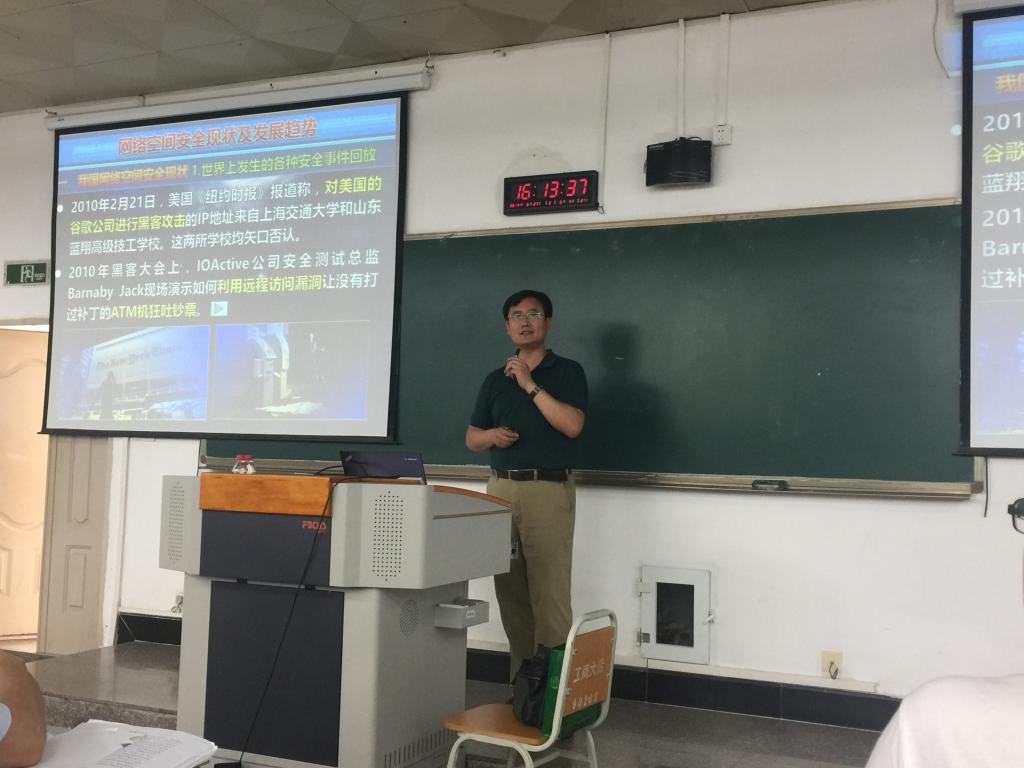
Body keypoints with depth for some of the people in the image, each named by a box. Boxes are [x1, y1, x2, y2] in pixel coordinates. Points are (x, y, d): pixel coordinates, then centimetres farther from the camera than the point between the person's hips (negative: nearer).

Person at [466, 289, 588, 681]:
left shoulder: (567, 371, 4)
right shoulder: (495, 379, 17)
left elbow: (572, 425, -11)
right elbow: (471, 438, 19)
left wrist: (531, 385, -11)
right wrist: (492, 435, -3)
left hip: (549, 490, -4)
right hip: (500, 489, 5)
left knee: (550, 592, -9)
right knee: (510, 592, 5)